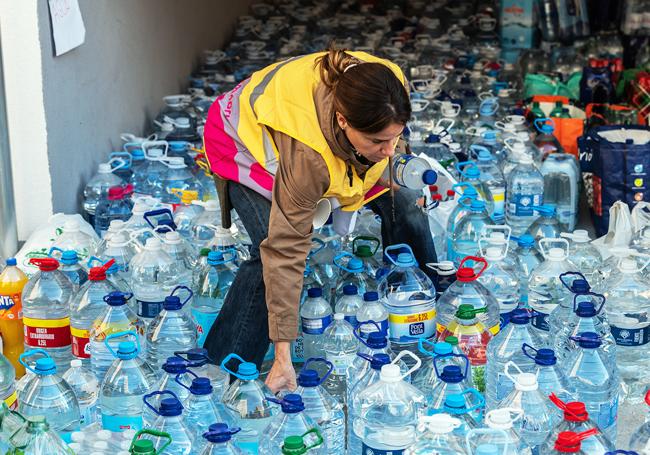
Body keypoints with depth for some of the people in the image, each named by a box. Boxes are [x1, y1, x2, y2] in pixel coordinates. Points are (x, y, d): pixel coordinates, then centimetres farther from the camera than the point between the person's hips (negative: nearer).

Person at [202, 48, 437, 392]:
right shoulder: (306, 155, -46)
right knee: (272, 246, -27)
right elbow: (286, 251, -40)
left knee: (403, 203, 0)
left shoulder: (390, 86, -33)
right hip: (249, 137, -6)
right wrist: (283, 355, -38)